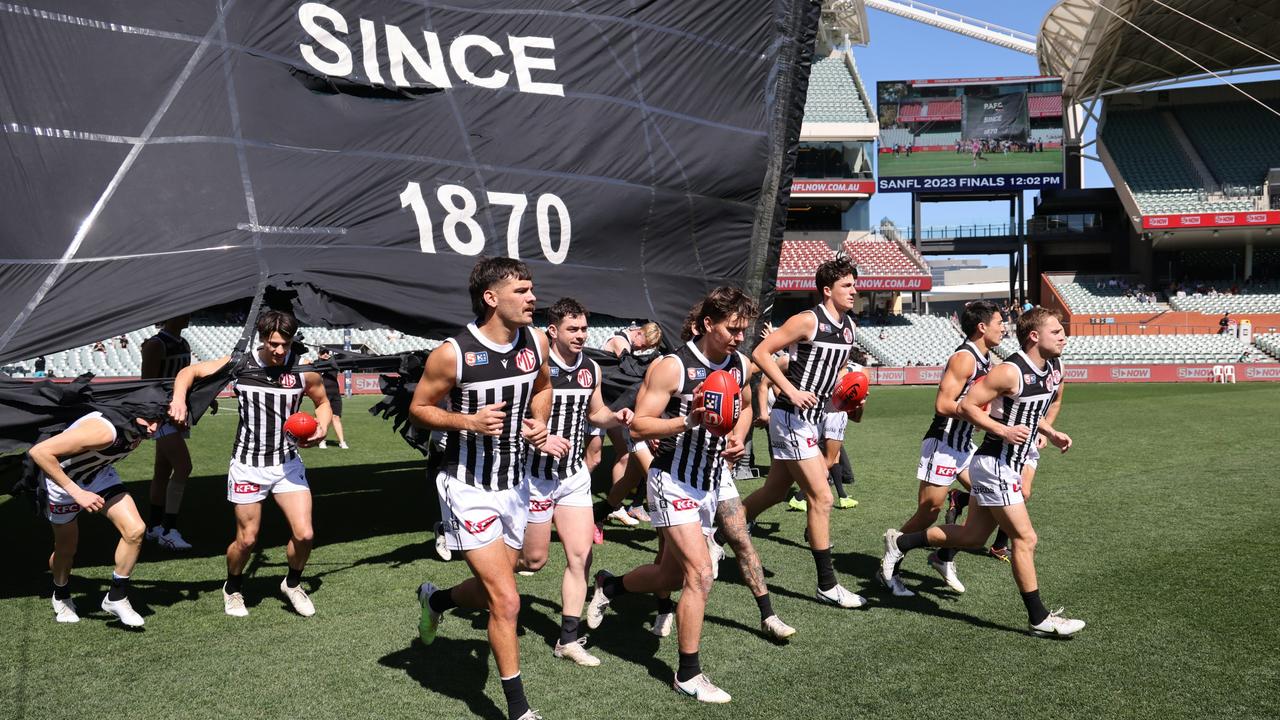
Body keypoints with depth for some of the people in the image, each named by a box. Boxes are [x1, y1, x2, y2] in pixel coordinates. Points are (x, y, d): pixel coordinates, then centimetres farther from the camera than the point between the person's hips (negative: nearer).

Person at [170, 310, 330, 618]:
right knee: (247, 539, 6)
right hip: (248, 465, -1)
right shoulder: (239, 365, -9)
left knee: (304, 534, -7)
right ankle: (233, 588, 36)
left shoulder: (304, 370, -7)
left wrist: (321, 428, -10)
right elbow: (189, 371, 1)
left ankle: (292, 584, 23)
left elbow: (323, 402, 10)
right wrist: (179, 399, -19)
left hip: (288, 463, 1)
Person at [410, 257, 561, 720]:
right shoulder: (453, 353, -19)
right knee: (506, 601, -10)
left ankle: (434, 599, 51)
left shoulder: (535, 342, -3)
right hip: (468, 489, -6)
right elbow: (418, 410, -8)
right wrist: (469, 422, -24)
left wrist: (538, 425, -1)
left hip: (514, 485, 6)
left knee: (491, 592, 18)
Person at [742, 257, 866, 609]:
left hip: (811, 419, 9)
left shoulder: (849, 326, 10)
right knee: (821, 498, -8)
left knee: (774, 491, 18)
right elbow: (760, 352, -16)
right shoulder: (808, 320, -15)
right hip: (792, 418, -9)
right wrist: (790, 391, -22)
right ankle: (827, 585, 0)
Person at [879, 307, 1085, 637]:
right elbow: (966, 406, -18)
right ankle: (1039, 618, 8)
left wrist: (1051, 433, 10)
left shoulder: (1054, 368, 7)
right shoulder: (1010, 372, -20)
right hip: (994, 465, -9)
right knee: (1025, 538, -4)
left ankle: (900, 542, 28)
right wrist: (1003, 430, -24)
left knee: (973, 536, 16)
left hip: (1009, 465, 9)